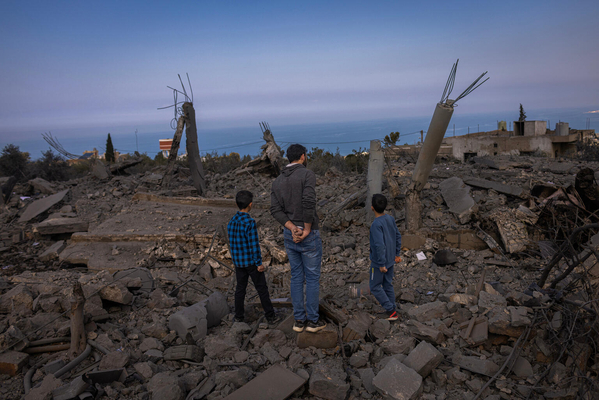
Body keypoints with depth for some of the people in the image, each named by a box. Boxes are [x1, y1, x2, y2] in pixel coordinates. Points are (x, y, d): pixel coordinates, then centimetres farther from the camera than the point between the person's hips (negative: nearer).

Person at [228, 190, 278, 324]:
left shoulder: (231, 222, 2)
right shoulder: (250, 222, -21)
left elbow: (231, 243, 9)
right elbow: (254, 245, -20)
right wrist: (259, 263, -12)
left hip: (238, 261, 6)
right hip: (251, 261, -6)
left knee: (240, 288, 16)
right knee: (262, 289, 5)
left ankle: (239, 316, 23)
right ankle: (270, 317, 13)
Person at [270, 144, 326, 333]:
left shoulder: (278, 181, 7)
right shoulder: (307, 174, -14)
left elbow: (275, 210, -4)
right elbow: (309, 202, -29)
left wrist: (292, 228, -14)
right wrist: (307, 230, -18)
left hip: (290, 235, 6)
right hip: (309, 236, -6)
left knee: (297, 277, 15)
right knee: (313, 278, 7)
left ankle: (299, 320, 21)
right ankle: (313, 320, 17)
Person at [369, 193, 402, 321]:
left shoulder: (376, 225, -25)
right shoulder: (391, 219, 0)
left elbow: (380, 245, -28)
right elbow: (398, 236, 9)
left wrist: (381, 264, -21)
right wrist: (397, 254, 18)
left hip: (378, 262, -8)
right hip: (390, 260, 8)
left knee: (375, 287, 8)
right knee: (388, 285, 18)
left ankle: (390, 310, 7)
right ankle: (392, 312, 26)